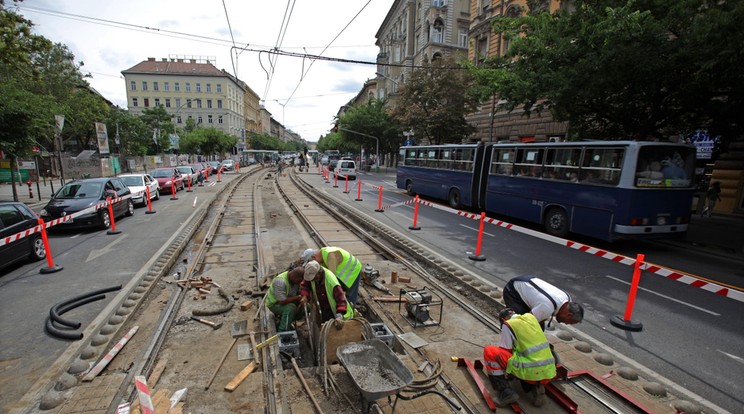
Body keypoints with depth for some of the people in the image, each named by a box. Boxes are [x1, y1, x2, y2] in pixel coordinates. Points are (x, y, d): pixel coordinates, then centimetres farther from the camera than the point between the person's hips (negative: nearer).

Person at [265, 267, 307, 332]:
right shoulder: (280, 281, -34)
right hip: (274, 304, -7)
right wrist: (298, 297, -27)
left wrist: (303, 299, -21)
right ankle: (282, 332, -20)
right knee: (290, 307, -35)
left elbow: (300, 292, 1)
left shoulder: (296, 279, -10)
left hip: (288, 302, 8)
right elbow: (282, 301, -36)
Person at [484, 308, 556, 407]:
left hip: (531, 372, -7)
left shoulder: (507, 325, -4)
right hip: (548, 372, 7)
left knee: (489, 352, -2)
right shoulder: (531, 317, 13)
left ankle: (505, 392, -5)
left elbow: (504, 351, 1)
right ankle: (535, 387, 10)